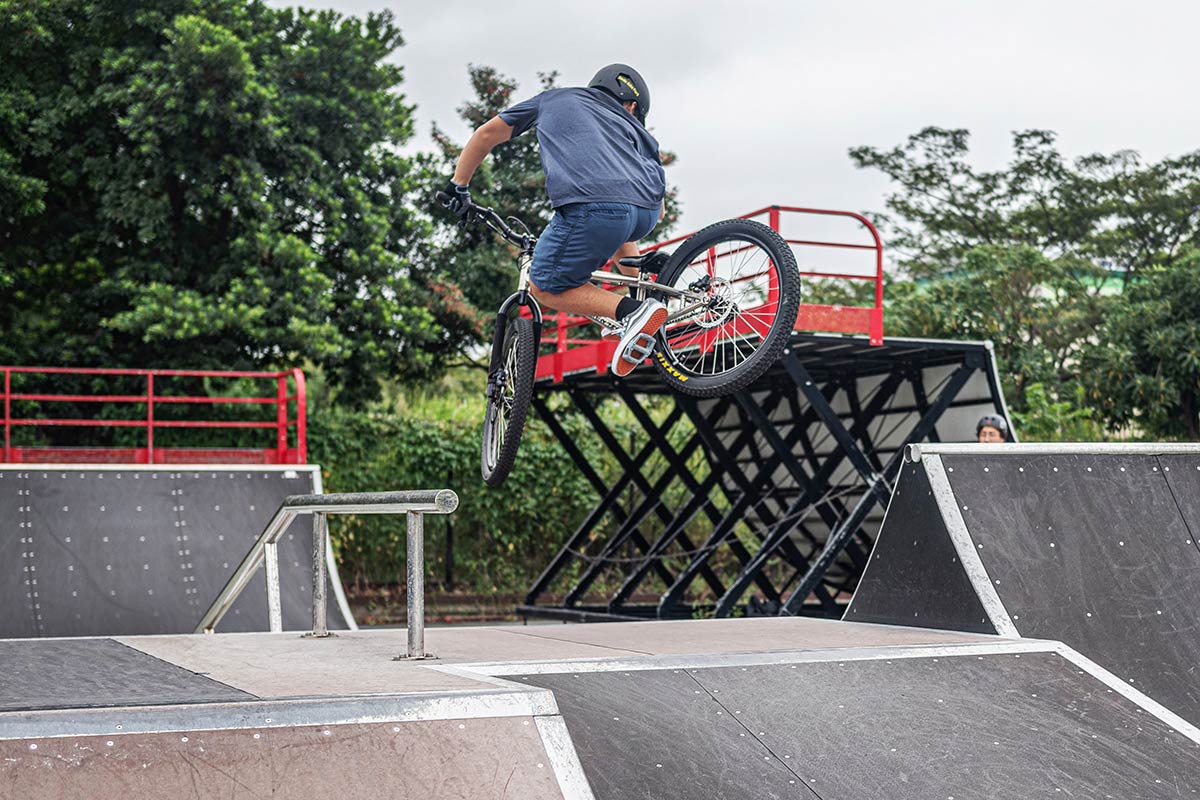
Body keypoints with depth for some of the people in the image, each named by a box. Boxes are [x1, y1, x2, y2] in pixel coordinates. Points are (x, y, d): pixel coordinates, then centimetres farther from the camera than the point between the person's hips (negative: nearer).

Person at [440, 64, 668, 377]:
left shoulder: (554, 99, 33)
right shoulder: (632, 128, 34)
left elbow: (487, 133, 35)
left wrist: (458, 187, 45)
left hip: (594, 207, -5)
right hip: (647, 212, 5)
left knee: (545, 287, 13)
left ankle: (633, 311, -4)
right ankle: (638, 286, 25)